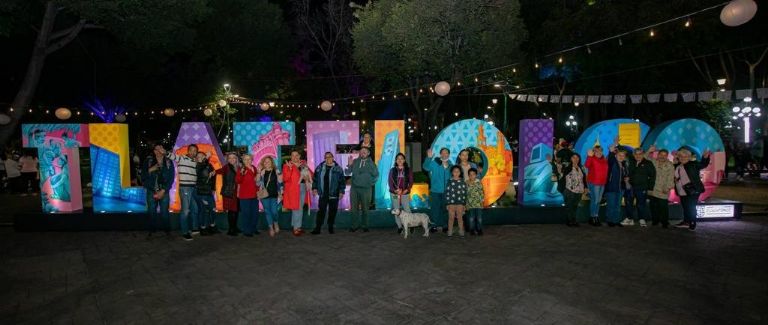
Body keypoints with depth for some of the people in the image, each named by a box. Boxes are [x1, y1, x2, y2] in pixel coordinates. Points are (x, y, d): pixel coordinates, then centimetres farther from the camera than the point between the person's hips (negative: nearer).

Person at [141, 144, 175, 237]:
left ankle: (167, 231, 7)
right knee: (152, 212, 1)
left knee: (164, 213, -4)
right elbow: (143, 175, 4)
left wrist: (163, 191, -6)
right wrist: (150, 170, -14)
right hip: (151, 191, 1)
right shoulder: (148, 161, 4)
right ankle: (152, 231, 13)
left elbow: (171, 178, -1)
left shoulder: (169, 162, 2)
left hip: (164, 192, -1)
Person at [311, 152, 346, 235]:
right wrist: (314, 188, 5)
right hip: (323, 194, 1)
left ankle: (330, 227, 19)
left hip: (334, 194, -1)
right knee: (321, 211, -2)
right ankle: (317, 228, 1)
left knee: (332, 211, 5)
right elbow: (315, 179, 13)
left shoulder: (338, 168, 1)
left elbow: (342, 181, 2)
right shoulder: (320, 167, 7)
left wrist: (341, 191, -2)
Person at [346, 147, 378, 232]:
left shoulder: (371, 163, 4)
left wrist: (371, 182, 2)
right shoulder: (355, 161, 6)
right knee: (354, 208, 4)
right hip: (354, 188, 1)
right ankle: (355, 225, 12)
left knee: (365, 208, 4)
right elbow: (348, 172, 6)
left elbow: (376, 175, 9)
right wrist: (349, 165, -10)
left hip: (366, 189, -1)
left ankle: (365, 226, 13)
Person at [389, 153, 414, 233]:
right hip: (394, 193, 1)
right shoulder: (392, 170, 6)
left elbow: (411, 181, 3)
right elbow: (390, 181, 2)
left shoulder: (408, 170, 6)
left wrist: (407, 190, -12)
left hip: (405, 193, -1)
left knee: (407, 210, -10)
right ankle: (399, 227, 10)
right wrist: (395, 190, -13)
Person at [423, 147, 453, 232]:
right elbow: (425, 167, -24)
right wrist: (429, 157, -36)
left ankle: (444, 225, 21)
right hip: (435, 190, -3)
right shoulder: (434, 163, -4)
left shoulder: (450, 164, 7)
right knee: (435, 208, -1)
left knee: (445, 208, 11)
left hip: (446, 191, 3)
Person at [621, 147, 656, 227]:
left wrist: (649, 185, -1)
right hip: (630, 186, 2)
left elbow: (652, 175, 4)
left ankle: (642, 220, 10)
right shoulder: (630, 162, 5)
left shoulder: (648, 163, 3)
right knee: (628, 203, 5)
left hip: (642, 188, -2)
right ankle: (629, 219, 15)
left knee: (641, 204, 0)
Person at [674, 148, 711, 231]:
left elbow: (703, 164, -20)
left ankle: (692, 224, 7)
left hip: (692, 191, -6)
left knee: (691, 208, -4)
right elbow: (675, 177, 24)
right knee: (685, 208, 16)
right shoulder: (677, 166, 10)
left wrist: (705, 157, -37)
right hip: (682, 192, 6)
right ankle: (686, 222, 29)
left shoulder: (693, 164, -6)